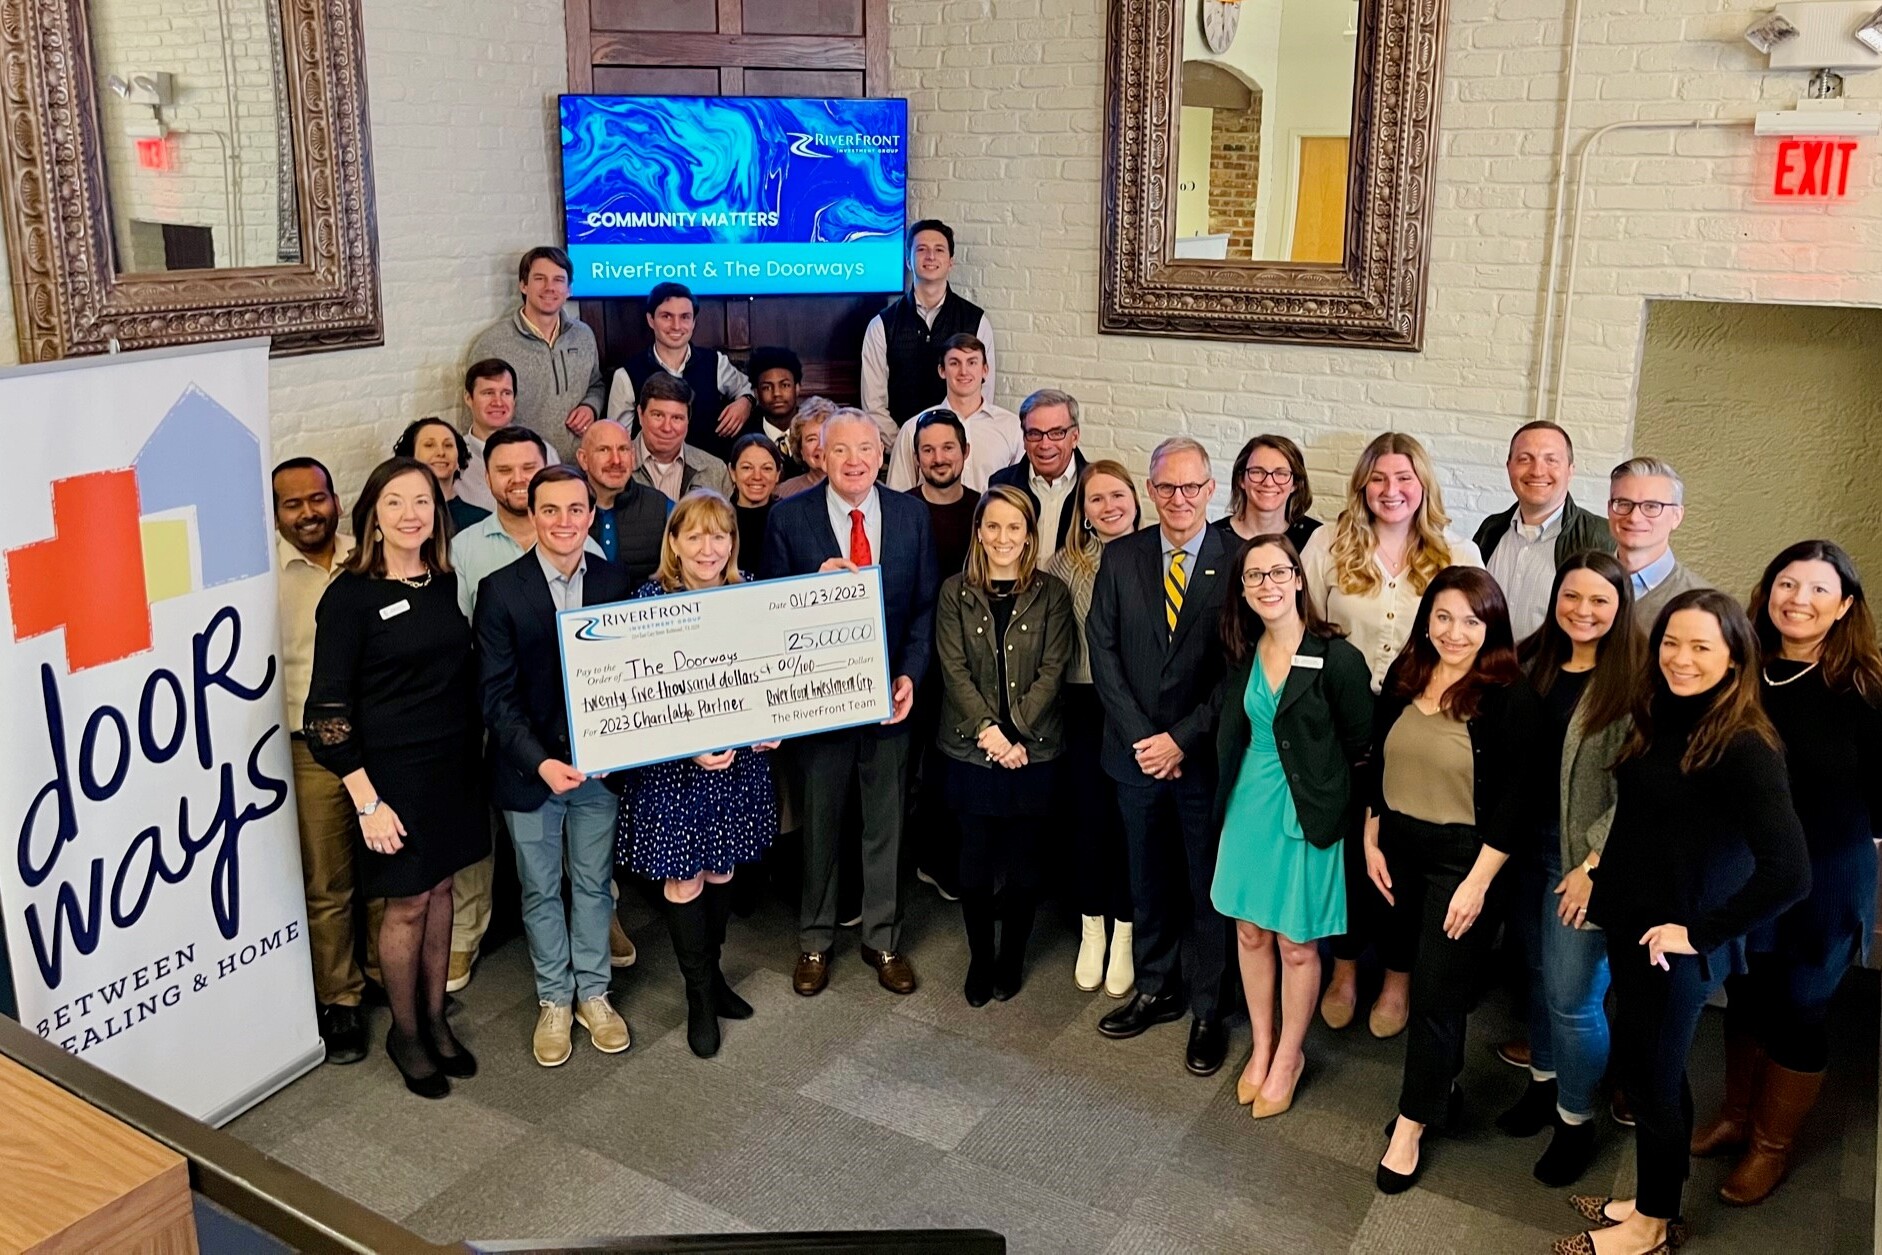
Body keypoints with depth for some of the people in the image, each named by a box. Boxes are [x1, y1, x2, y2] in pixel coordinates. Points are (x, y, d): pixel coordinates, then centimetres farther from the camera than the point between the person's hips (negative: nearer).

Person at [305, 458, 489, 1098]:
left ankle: (435, 1019, 33)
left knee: (440, 888, 16)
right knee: (406, 902, 7)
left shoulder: (446, 584, 3)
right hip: (392, 772, -5)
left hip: (453, 763, 5)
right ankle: (405, 1032, 28)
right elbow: (328, 709, -14)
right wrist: (366, 800, -16)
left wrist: (473, 754, 5)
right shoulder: (350, 596, -13)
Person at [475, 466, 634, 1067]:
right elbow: (497, 696, -11)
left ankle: (592, 991, 33)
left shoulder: (615, 581, -3)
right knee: (541, 891, 13)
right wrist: (541, 762, -22)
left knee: (594, 883, 15)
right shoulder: (501, 589, -11)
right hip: (529, 767, -2)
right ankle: (553, 999, 31)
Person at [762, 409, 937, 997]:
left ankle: (883, 940, 30)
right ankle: (815, 941, 31)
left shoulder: (911, 515, 0)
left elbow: (925, 604, 3)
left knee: (886, 821, 13)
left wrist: (909, 675, -9)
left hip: (890, 693, 2)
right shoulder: (788, 517, -6)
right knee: (819, 820, 13)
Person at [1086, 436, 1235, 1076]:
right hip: (1138, 752, 3)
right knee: (1148, 881, 16)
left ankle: (1209, 1012, 23)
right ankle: (1156, 990, 33)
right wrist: (1140, 737, -8)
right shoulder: (1121, 557, 1)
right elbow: (1103, 650, -1)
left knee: (1208, 887, 8)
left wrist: (1183, 738, -13)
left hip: (1206, 754, -3)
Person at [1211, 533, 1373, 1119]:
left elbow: (1361, 745, -9)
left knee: (1296, 942, 9)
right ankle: (1262, 1046, 34)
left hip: (1306, 814, -5)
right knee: (1250, 931, 15)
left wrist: (1330, 797, -2)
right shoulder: (1241, 654, 1)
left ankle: (1289, 1055, 29)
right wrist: (1231, 794, 8)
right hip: (1248, 806, 5)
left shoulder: (1337, 657, -16)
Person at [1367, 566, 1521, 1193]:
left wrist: (1477, 882, -15)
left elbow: (1513, 800, -14)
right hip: (1398, 847, 5)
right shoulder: (1403, 677, 0)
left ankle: (1411, 1127, 14)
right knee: (1411, 973, 15)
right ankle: (1441, 1089, 36)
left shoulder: (1506, 696, -15)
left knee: (1438, 993, 1)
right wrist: (1371, 842, 7)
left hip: (1463, 857, -5)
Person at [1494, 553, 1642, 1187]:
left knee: (1571, 997, 1)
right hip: (1526, 843, 6)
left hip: (1584, 856, -5)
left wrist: (1593, 863, -17)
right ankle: (1543, 1081, 39)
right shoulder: (1532, 660, 4)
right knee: (1539, 974, 19)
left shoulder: (1631, 682, -14)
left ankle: (1576, 1120, 22)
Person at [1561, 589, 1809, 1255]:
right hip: (1630, 926, 7)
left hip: (1676, 945, -7)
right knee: (1652, 1072, 20)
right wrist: (1601, 863, 7)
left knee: (1650, 1077, 8)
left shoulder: (1744, 746, -22)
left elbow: (1788, 872, -28)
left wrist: (1701, 933, -20)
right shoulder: (1656, 718, 2)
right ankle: (1651, 1201, 38)